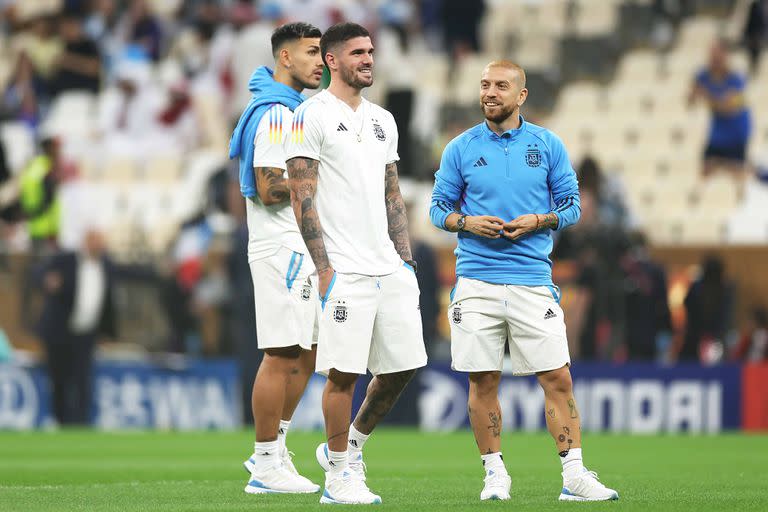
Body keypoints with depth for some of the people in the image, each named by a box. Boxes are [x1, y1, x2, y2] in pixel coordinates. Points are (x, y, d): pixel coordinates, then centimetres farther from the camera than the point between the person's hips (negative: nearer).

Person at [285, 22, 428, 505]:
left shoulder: (382, 120, 17)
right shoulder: (312, 116, -5)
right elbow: (302, 197, -9)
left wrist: (407, 259, 12)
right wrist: (323, 267, -14)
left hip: (390, 267, 7)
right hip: (345, 270, -7)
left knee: (403, 364, 6)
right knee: (344, 370, -5)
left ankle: (350, 445, 25)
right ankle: (339, 475, 5)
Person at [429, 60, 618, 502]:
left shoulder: (548, 145, 6)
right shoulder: (461, 149, 7)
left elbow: (571, 205, 9)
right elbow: (439, 209, 10)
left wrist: (536, 221, -9)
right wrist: (468, 222, -10)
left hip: (533, 279, 0)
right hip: (476, 280, 0)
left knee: (558, 379, -5)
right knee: (483, 382, 1)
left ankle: (574, 476, -2)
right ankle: (495, 473, 13)